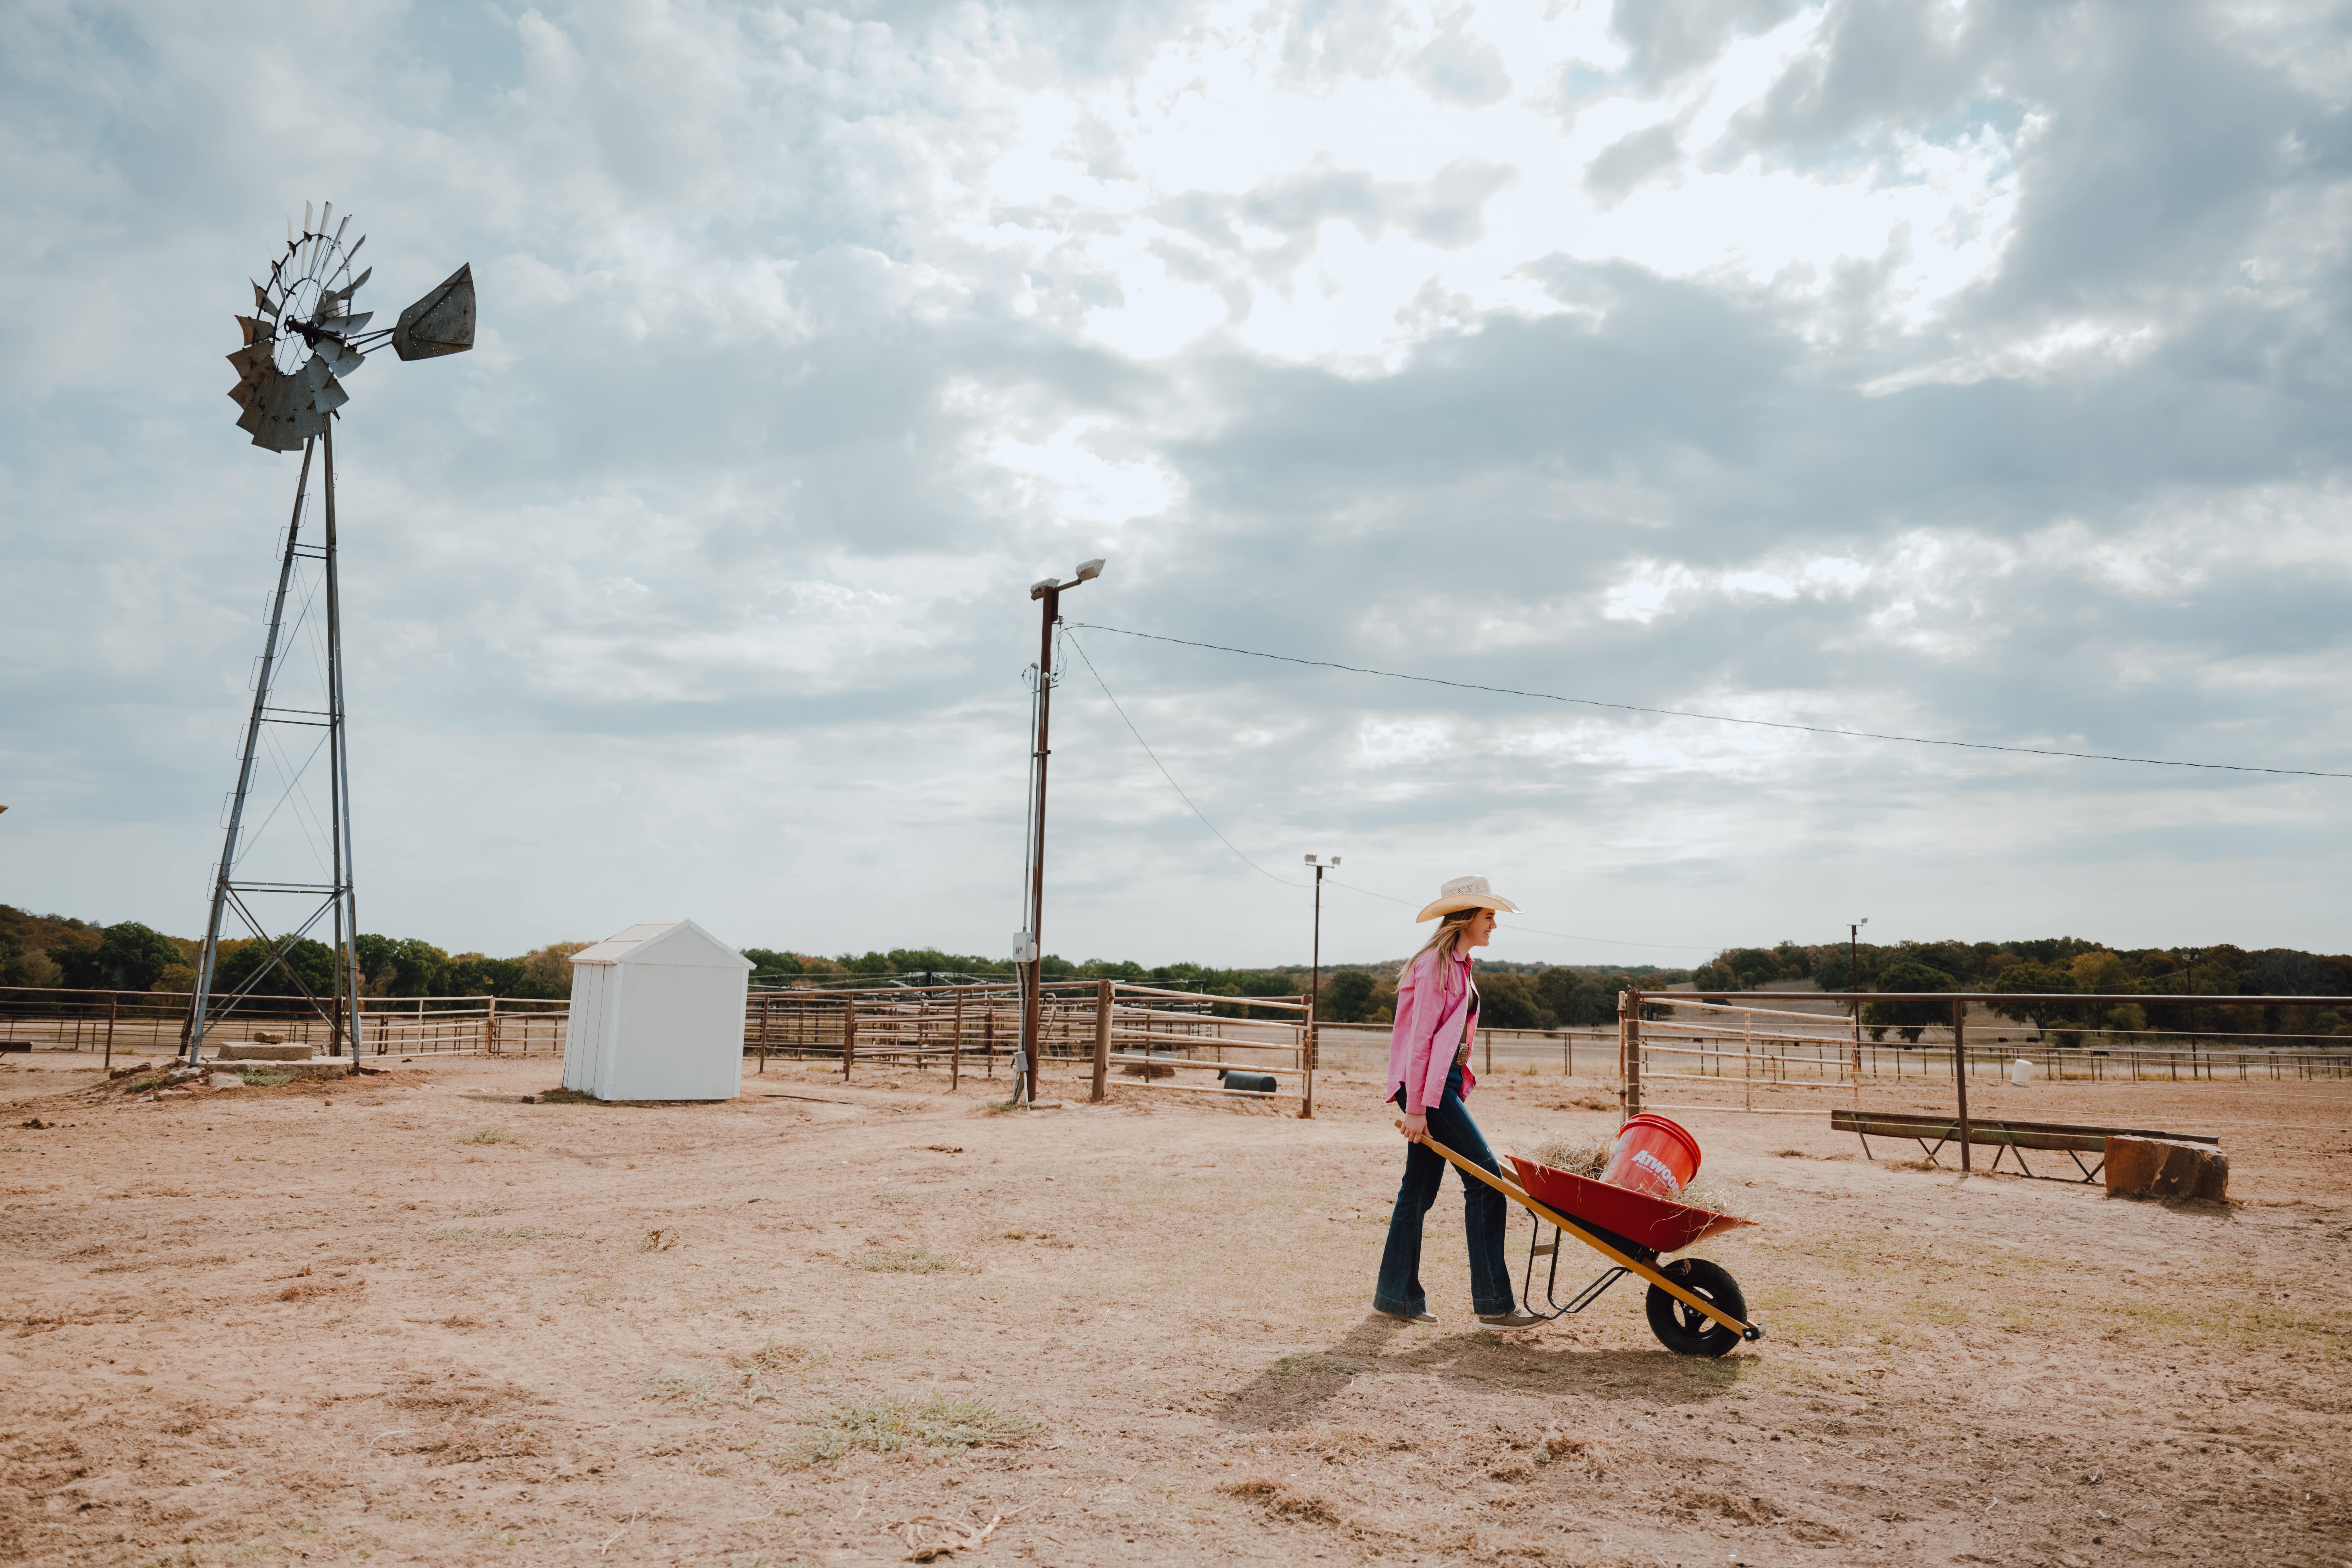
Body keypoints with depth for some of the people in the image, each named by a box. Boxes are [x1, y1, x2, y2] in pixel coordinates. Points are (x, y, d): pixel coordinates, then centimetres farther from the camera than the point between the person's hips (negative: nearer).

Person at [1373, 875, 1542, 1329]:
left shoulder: (1458, 965, 17)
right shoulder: (1435, 964, -14)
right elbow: (1419, 1037, -18)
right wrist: (1416, 1108, -19)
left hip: (1446, 1082, 10)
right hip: (1426, 1085, -10)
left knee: (1420, 1189, 12)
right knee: (1485, 1176, -9)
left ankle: (1396, 1294, 19)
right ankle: (1493, 1302, -5)